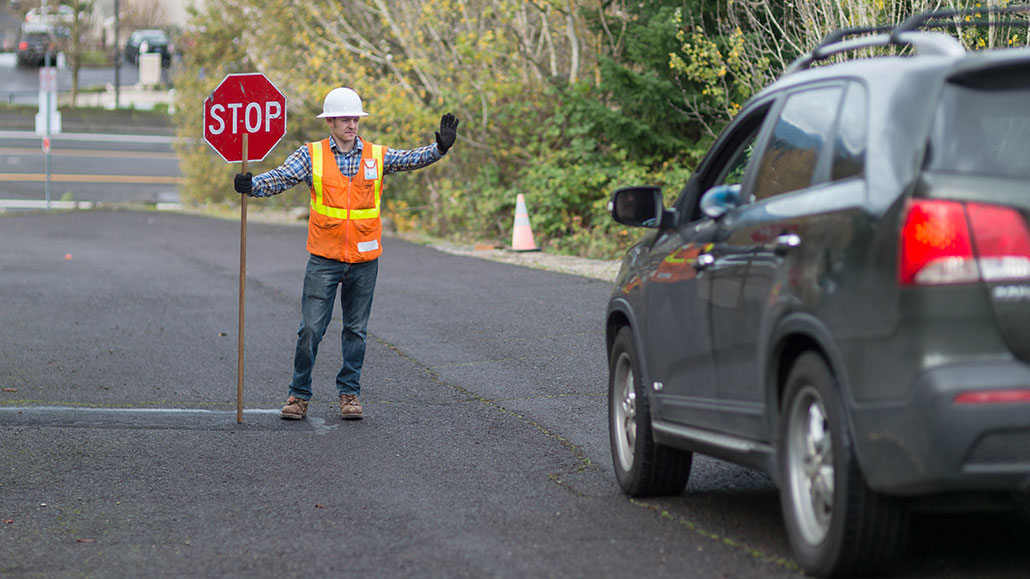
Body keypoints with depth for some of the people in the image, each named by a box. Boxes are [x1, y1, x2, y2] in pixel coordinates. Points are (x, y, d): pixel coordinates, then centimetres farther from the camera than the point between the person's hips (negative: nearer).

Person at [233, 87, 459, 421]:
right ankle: (299, 395, 8)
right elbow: (281, 177, -11)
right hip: (324, 259, -2)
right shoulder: (311, 155, -1)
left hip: (364, 260, 2)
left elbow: (411, 160, -5)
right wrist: (251, 185, -30)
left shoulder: (377, 156, 4)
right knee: (311, 328, -2)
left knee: (356, 330, 9)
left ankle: (349, 394, 19)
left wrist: (440, 148, -23)